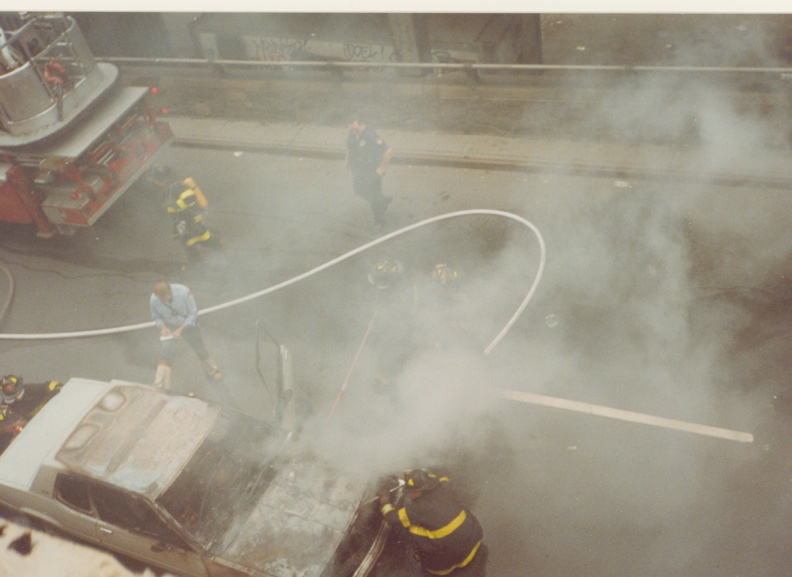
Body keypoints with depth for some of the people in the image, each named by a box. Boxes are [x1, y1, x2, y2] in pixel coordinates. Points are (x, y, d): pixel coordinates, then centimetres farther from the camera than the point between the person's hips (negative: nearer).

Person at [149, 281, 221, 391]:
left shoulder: (184, 292, -31)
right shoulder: (153, 300, -23)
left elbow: (193, 313, -20)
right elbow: (156, 317, -4)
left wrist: (180, 329, -26)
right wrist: (162, 327, -24)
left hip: (188, 324, 0)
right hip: (168, 327, 0)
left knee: (200, 349, 15)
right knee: (165, 354, -17)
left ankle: (212, 372, 43)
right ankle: (160, 387, -11)